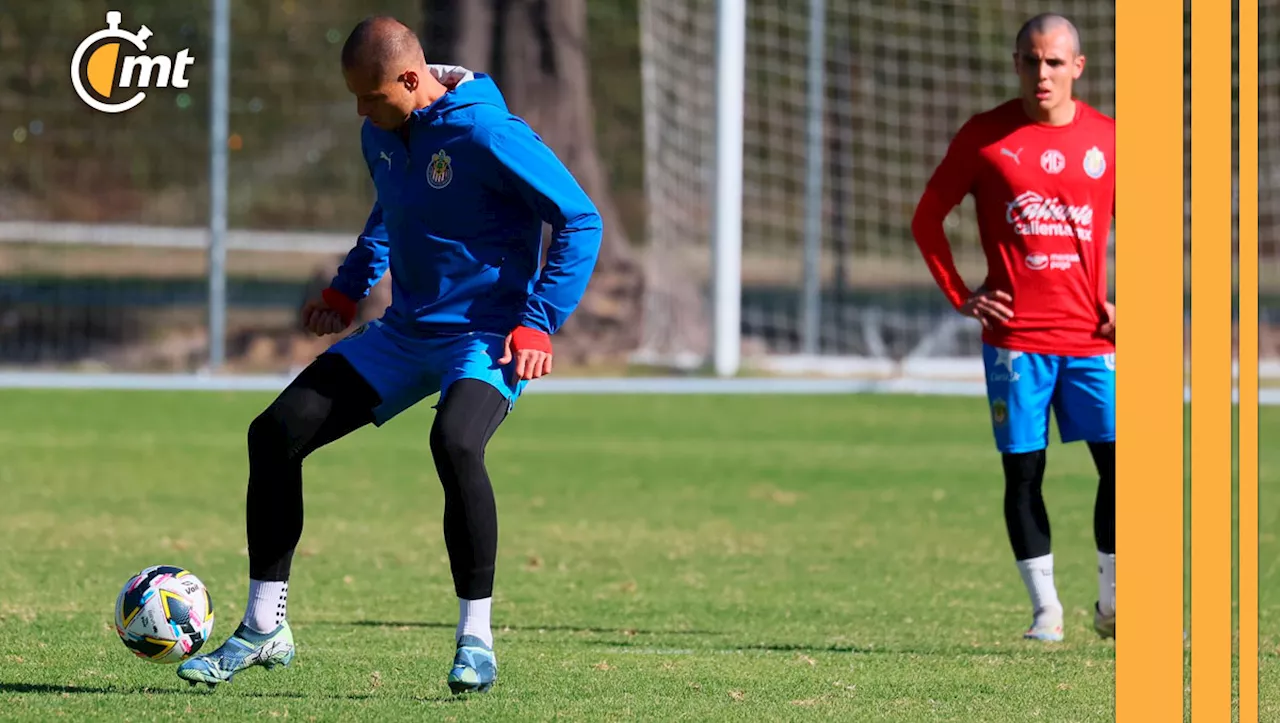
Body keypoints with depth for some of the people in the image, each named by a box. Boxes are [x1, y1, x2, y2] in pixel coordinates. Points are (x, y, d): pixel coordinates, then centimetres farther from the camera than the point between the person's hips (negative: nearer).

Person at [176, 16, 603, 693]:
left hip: (484, 338, -8)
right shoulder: (381, 134, 3)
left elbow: (580, 220, -16)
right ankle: (263, 629, 9)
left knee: (454, 444, -36)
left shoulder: (486, 133, -21)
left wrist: (540, 323, -20)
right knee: (275, 433, -1)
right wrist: (348, 287, 13)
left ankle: (475, 640, -21)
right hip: (405, 333, 8)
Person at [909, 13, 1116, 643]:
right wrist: (960, 297, 1)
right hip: (1015, 338, -1)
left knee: (1120, 464, -6)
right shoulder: (985, 135, 1)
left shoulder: (1105, 138, 6)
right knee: (1024, 470, -1)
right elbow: (927, 218, 9)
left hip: (1089, 337, 1)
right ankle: (1045, 608, 9)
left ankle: (1111, 606, 7)